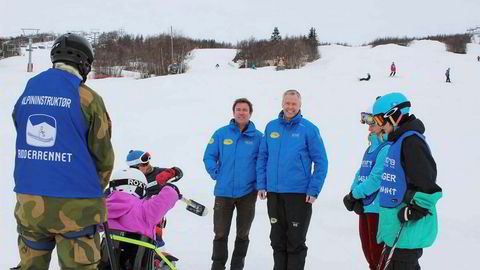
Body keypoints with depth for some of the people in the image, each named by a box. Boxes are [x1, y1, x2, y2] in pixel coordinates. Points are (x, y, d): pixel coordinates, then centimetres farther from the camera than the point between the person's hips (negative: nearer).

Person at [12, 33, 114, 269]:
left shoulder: (26, 93, 7)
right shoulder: (88, 98, -8)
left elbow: (25, 143, 13)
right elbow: (102, 154, -3)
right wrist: (94, 189, 15)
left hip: (28, 201, 5)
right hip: (74, 206, -5)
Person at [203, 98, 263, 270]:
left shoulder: (258, 137, -1)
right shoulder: (221, 133, 0)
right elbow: (209, 157, 4)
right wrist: (216, 174, -3)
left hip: (248, 192, 0)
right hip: (223, 192, 0)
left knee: (243, 234, 11)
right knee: (220, 234, 6)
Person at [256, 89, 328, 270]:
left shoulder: (309, 129, -5)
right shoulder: (271, 127, 6)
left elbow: (321, 162, -5)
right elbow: (262, 157, 11)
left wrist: (314, 190, -11)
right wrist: (261, 185, 3)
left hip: (299, 194, -4)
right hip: (273, 193, 4)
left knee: (296, 242, 5)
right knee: (277, 240, 14)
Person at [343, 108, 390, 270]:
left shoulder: (388, 147, -15)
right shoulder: (372, 146, 14)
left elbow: (377, 178, -21)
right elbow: (361, 173, 12)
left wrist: (355, 194, -14)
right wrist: (354, 197, -2)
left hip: (379, 207, -9)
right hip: (365, 206, 9)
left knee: (377, 251, -2)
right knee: (367, 249, 18)